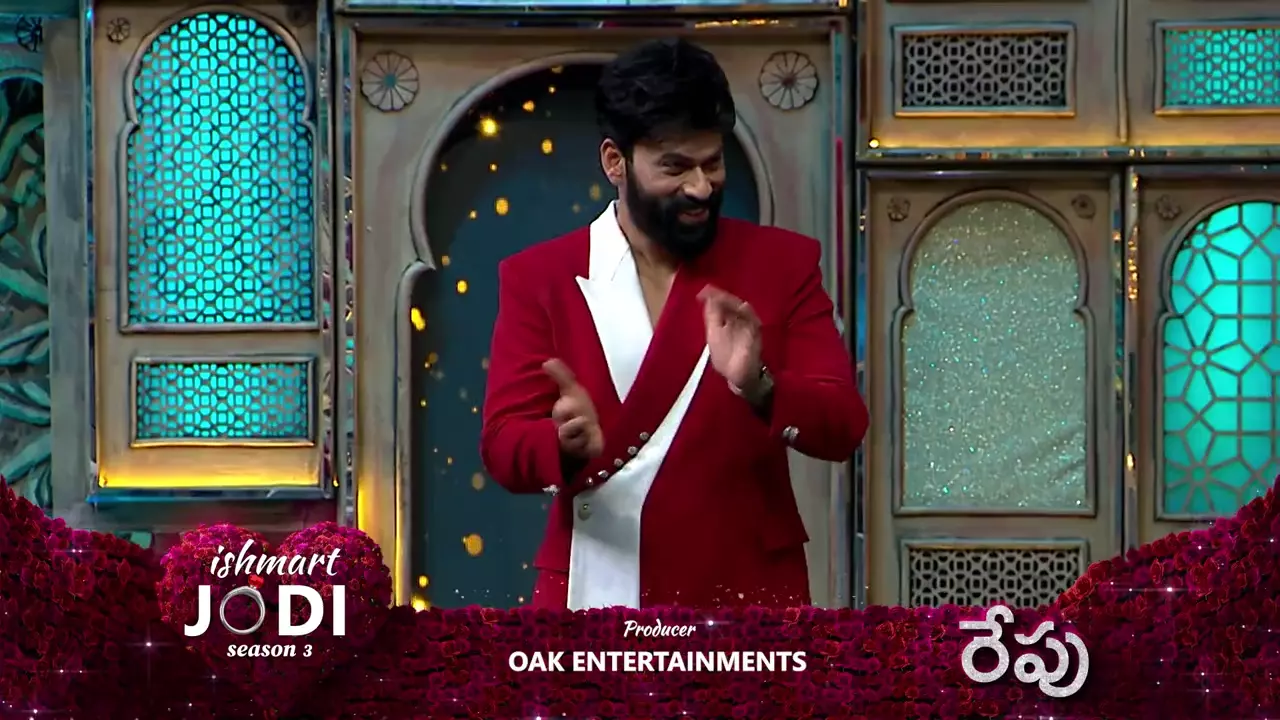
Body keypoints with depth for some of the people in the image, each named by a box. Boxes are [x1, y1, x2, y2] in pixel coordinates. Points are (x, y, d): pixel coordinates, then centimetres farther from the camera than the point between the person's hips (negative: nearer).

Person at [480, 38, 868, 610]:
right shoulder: (538, 278, 3)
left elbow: (843, 427, -3)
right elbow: (503, 447, -3)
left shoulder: (782, 264, 4)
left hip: (748, 602, 0)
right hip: (594, 598, 0)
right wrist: (569, 446, -25)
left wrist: (758, 387, -22)